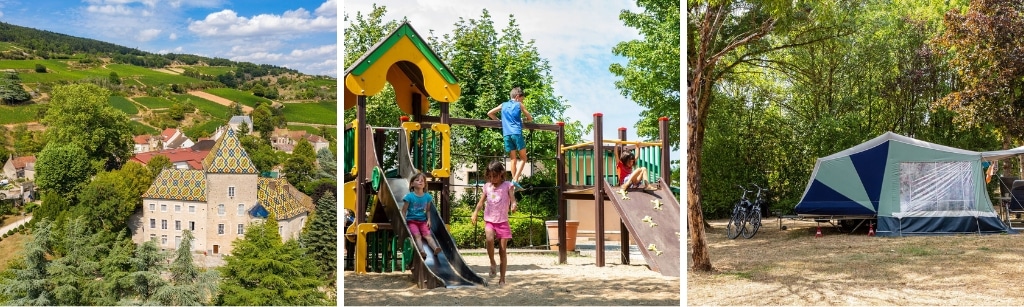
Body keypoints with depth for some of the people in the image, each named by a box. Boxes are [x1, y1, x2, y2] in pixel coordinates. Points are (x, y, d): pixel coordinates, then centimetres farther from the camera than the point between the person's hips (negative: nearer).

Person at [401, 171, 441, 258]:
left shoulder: (427, 197, 6)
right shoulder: (409, 197, -5)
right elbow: (404, 211, -2)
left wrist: (428, 220, 2)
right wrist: (404, 221, -11)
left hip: (423, 221, 3)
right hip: (412, 221, -3)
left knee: (427, 235, -18)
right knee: (417, 236, -23)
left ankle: (435, 248, -39)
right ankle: (422, 251, -44)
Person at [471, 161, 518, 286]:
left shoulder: (507, 185, -2)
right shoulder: (487, 186, 7)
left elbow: (513, 200, -12)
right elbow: (481, 202, 15)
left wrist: (513, 205, -35)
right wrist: (475, 213, -1)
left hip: (503, 221, -2)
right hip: (489, 220, 2)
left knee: (503, 250, 1)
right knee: (489, 239, -29)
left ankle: (502, 278, 9)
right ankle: (492, 262, -4)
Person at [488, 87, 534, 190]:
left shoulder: (503, 105, 18)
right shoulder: (520, 105, 9)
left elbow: (489, 113, 19)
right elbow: (530, 118, 14)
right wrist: (522, 121, 34)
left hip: (506, 134, 4)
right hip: (517, 133, -4)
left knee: (513, 159, 8)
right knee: (523, 158, 2)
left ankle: (514, 180, 1)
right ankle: (515, 179, -14)